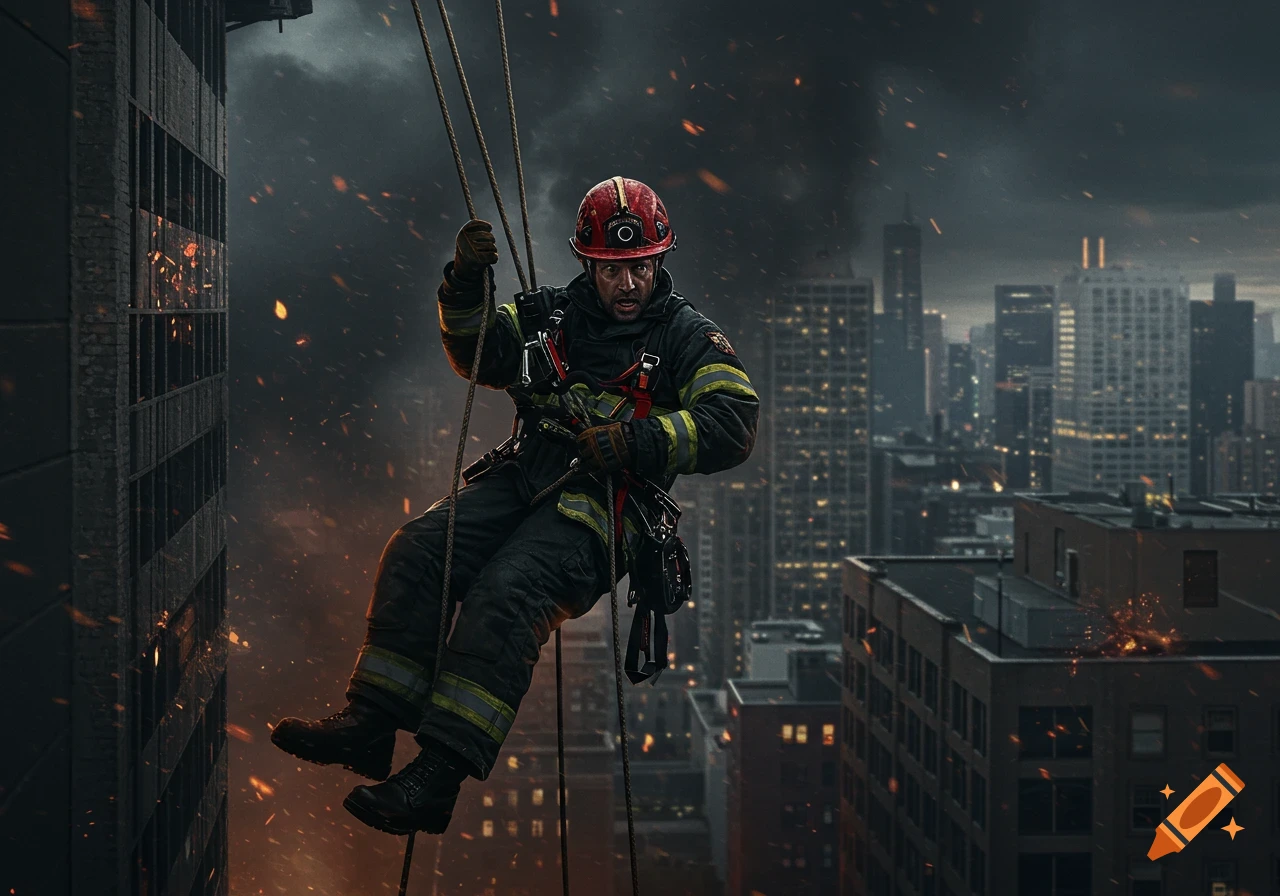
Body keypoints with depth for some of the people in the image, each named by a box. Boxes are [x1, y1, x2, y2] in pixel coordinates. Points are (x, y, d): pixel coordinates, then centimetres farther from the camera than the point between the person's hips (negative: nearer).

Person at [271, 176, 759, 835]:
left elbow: (735, 422, -8)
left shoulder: (687, 336, 5)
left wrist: (638, 441, -19)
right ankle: (369, 724, -19)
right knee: (416, 551, -18)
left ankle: (440, 777, -35)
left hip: (606, 502, -5)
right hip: (525, 478, 6)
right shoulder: (555, 312, 18)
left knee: (507, 590, -31)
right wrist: (466, 286, -6)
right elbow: (480, 355, 13)